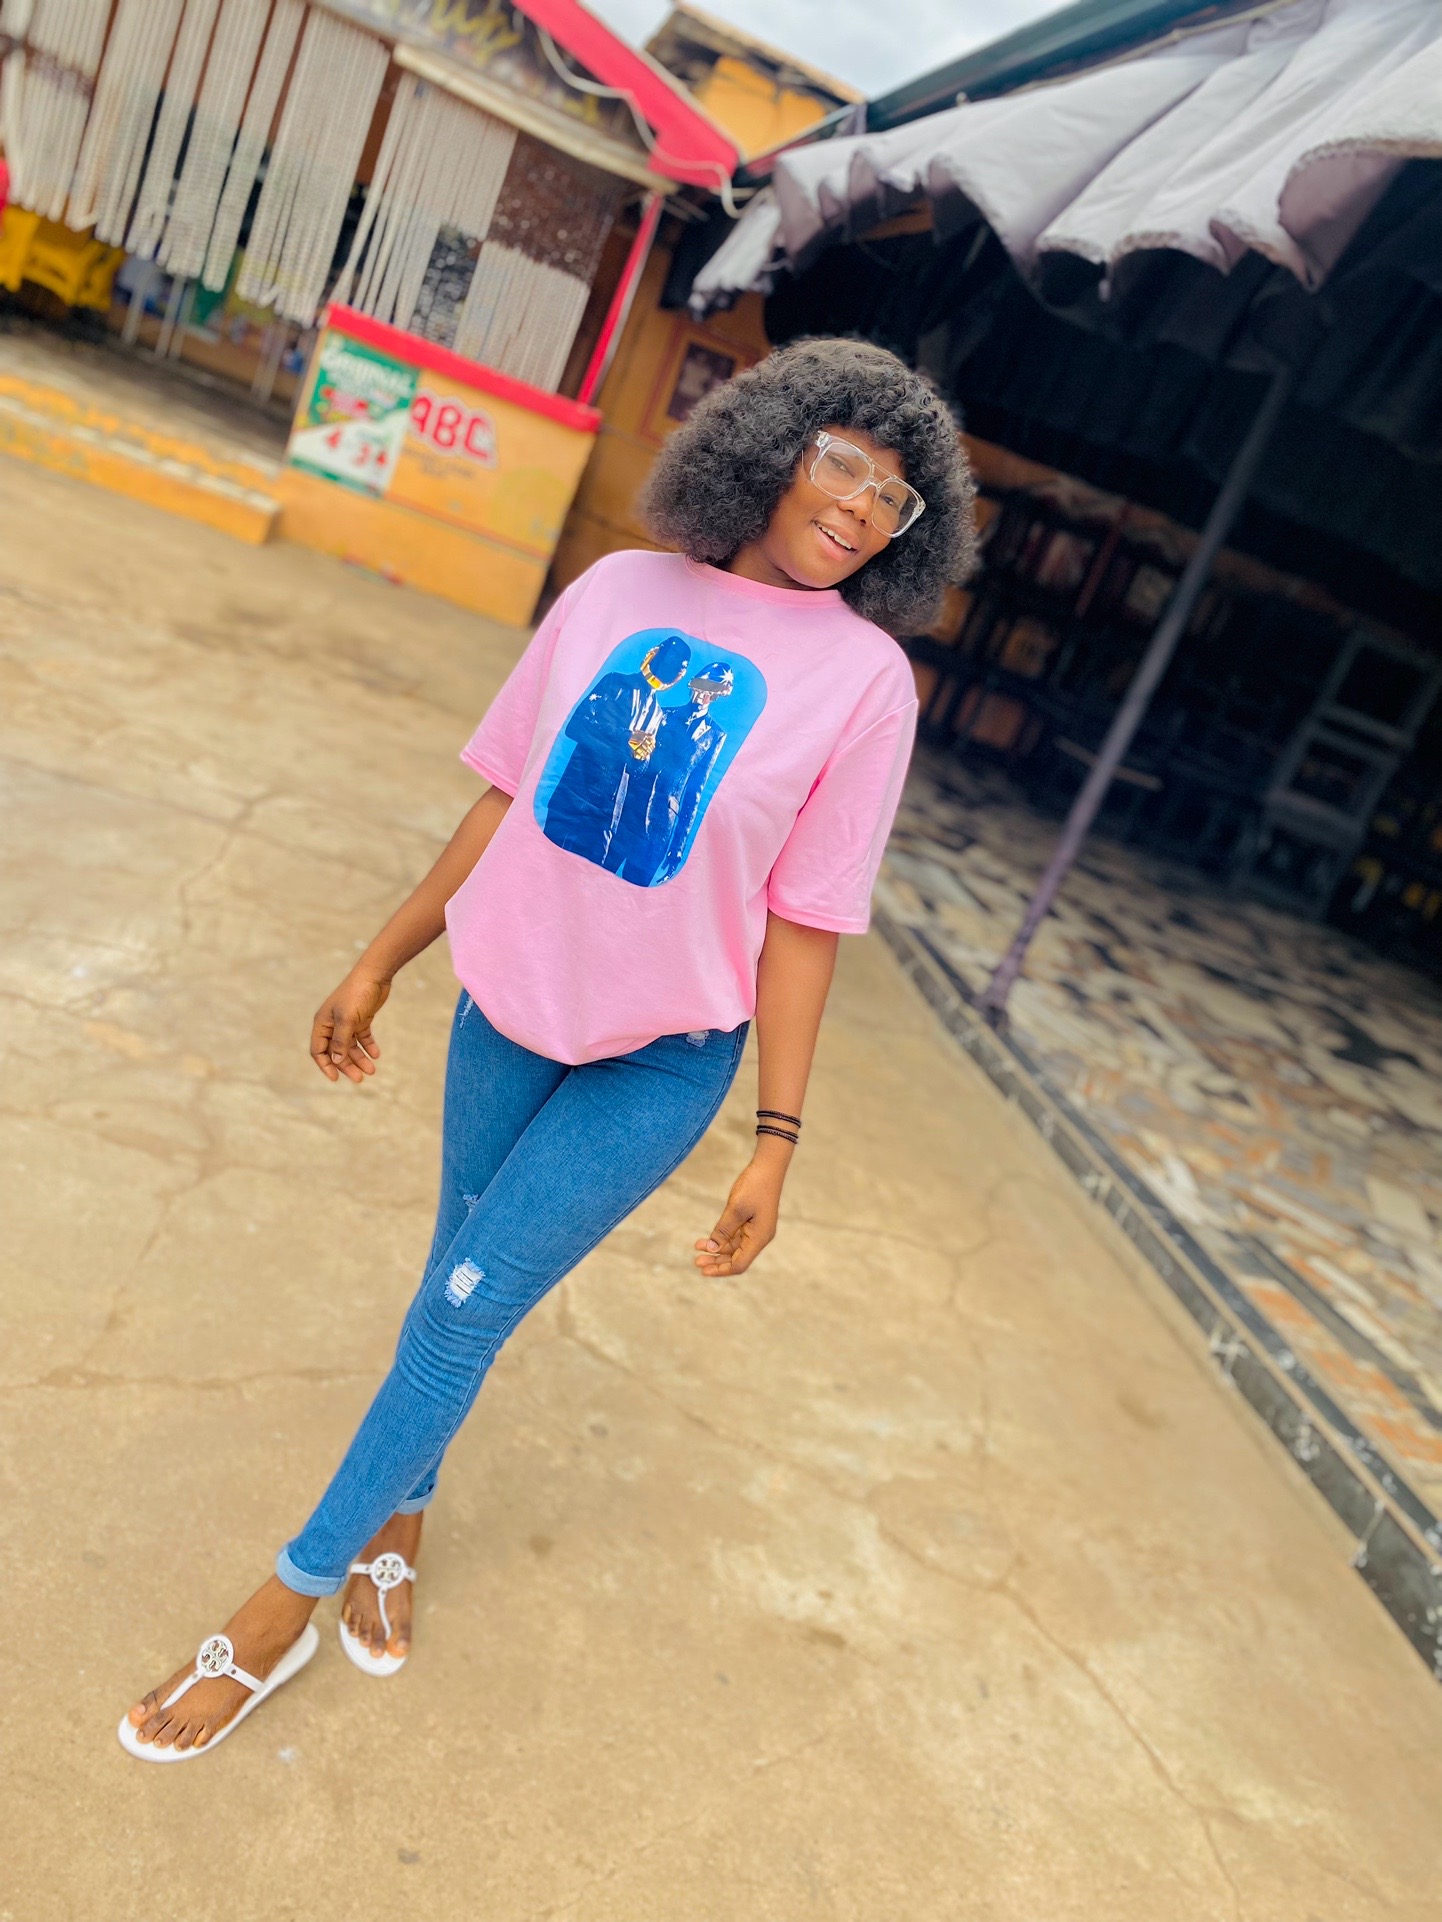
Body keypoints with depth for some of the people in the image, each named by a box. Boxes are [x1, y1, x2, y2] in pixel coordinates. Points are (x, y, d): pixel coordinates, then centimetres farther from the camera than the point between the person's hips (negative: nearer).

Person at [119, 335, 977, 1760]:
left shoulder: (863, 676, -11)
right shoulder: (620, 588, -3)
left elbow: (802, 928, -9)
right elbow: (506, 796, 3)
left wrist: (774, 1144, -8)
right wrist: (380, 963, 7)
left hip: (662, 1063, -3)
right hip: (510, 1009, 3)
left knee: (464, 1307, 0)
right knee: (459, 1281, 17)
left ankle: (286, 1604, 23)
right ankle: (398, 1517, 45)